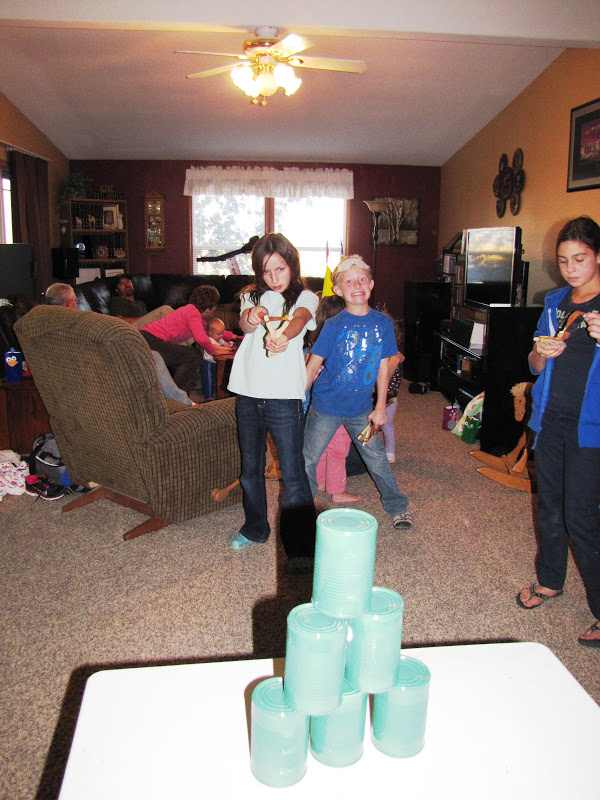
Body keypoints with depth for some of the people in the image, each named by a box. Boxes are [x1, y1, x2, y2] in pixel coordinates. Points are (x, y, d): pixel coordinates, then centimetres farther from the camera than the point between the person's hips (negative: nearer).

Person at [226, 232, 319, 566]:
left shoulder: (305, 297, 4)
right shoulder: (252, 297, 14)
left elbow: (299, 319, -20)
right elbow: (245, 324, -8)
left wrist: (283, 337, -43)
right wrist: (251, 318, -33)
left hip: (285, 395, -4)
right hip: (249, 392, 5)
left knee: (293, 472, -5)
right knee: (251, 466, 18)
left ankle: (301, 547, 4)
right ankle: (256, 529, 38)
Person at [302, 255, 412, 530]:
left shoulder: (383, 323, -4)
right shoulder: (333, 326, -11)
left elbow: (383, 367, 2)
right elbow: (313, 365, -7)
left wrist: (380, 407, 3)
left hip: (361, 409, 2)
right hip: (326, 406, -2)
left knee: (377, 458, 11)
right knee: (307, 459, 4)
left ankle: (397, 506, 32)